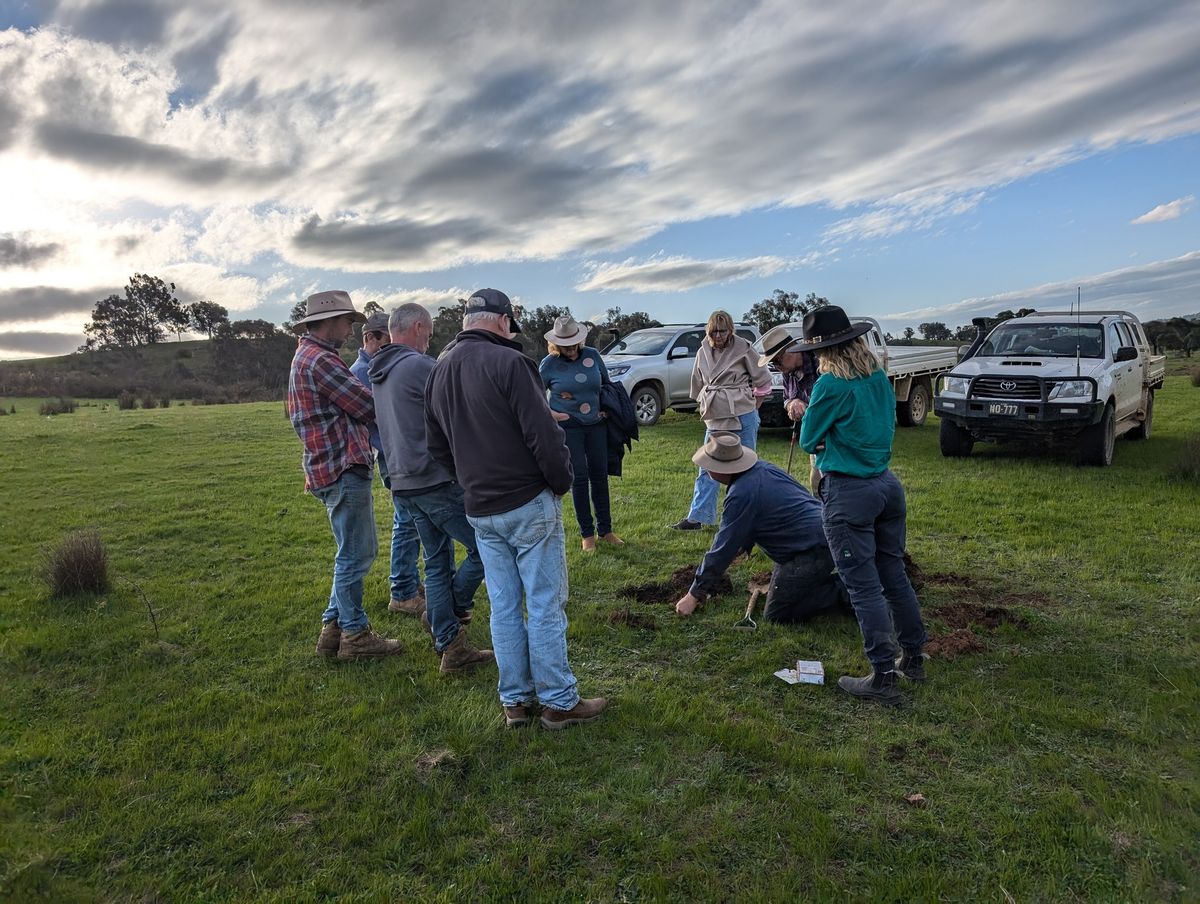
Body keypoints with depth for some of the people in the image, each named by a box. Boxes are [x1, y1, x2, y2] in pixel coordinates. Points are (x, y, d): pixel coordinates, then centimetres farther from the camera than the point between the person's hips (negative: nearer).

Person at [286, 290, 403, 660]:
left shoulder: (306, 357, 21)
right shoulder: (320, 360, -14)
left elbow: (352, 404, 18)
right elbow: (369, 407, -14)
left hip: (334, 467, 11)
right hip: (343, 469, -11)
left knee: (358, 552, 17)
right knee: (355, 554, -2)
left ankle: (333, 629, 24)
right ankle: (355, 634, 9)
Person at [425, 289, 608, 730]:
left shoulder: (438, 371, 10)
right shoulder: (508, 362, -15)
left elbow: (437, 447, 16)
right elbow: (544, 434, -20)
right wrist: (562, 482, -5)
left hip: (480, 510, 7)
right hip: (529, 503, -7)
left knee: (504, 607, 14)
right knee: (545, 605, 3)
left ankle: (514, 701, 23)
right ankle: (560, 702, 13)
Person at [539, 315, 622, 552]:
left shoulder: (592, 355, 0)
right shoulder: (549, 364, -8)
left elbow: (607, 383, 15)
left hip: (596, 425, 3)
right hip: (568, 428, -3)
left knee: (600, 476, 8)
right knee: (579, 478, -2)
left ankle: (605, 529, 20)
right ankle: (587, 534, 10)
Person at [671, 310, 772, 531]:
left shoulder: (743, 349, -6)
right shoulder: (703, 352, 7)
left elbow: (763, 381, 1)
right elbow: (698, 386, 18)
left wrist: (751, 407, 2)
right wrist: (707, 407, 13)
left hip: (743, 418, -4)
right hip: (715, 420, 4)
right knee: (707, 469, 5)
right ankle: (697, 517, 10)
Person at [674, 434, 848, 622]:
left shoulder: (741, 494, -21)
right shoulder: (762, 468, 7)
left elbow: (723, 549, -15)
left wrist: (694, 595, -7)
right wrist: (742, 547, 29)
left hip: (811, 553, -10)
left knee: (775, 614, -3)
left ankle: (842, 591, -4)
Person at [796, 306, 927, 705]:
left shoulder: (831, 385, -16)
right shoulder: (879, 376, 7)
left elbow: (809, 440, -6)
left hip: (848, 493, -8)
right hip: (887, 484, 8)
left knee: (863, 586, 0)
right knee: (894, 575, 18)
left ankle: (883, 677, 7)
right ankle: (913, 657, 31)